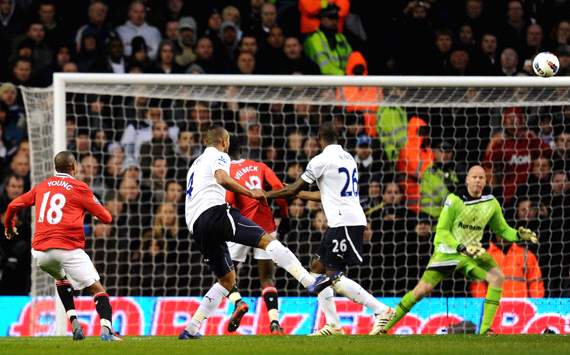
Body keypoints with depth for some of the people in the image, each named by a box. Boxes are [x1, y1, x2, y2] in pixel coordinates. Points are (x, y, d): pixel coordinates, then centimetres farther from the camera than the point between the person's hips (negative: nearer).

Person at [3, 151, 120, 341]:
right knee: (97, 289, -1)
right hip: (68, 249, -5)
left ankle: (74, 323, 16)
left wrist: (9, 226, 42)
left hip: (40, 252, 5)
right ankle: (106, 329, -25)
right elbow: (106, 218, 6)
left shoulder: (42, 186, 17)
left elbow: (13, 205, 22)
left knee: (61, 278, 33)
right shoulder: (80, 188, 4)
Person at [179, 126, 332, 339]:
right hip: (214, 212, -8)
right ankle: (310, 281, -37)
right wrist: (250, 193, -9)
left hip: (195, 226, 8)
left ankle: (191, 329, 12)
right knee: (266, 240, -17)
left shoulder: (196, 164, 34)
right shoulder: (218, 156, 9)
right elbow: (222, 178, -13)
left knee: (227, 279, 18)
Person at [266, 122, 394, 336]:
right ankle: (333, 325, 9)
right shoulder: (348, 158, 17)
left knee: (333, 277, -10)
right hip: (348, 220, 9)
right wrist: (304, 195, 42)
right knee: (319, 269, 13)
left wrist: (266, 195, 12)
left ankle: (381, 310, -14)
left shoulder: (322, 160, -8)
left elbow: (294, 189, -2)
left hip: (344, 222, -9)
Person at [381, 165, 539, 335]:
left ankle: (485, 329, -15)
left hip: (472, 250, 4)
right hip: (448, 250, -4)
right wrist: (462, 248, -27)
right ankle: (385, 326, 0)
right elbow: (441, 230, -16)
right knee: (423, 289, -13)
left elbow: (503, 229, 10)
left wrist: (519, 235, -10)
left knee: (498, 277, -18)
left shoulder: (491, 203, -3)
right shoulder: (454, 200, -16)